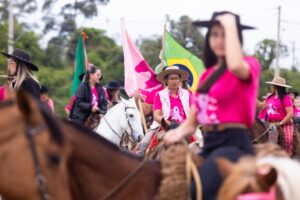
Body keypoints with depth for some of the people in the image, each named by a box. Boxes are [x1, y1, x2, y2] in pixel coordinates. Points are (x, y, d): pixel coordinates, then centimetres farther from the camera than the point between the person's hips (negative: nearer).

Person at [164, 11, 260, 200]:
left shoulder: (249, 64, -2)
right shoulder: (208, 74, 18)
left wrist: (230, 26, -16)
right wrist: (179, 133, -7)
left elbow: (235, 66, -29)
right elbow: (192, 120, 16)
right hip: (209, 144, 8)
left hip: (233, 143, -8)